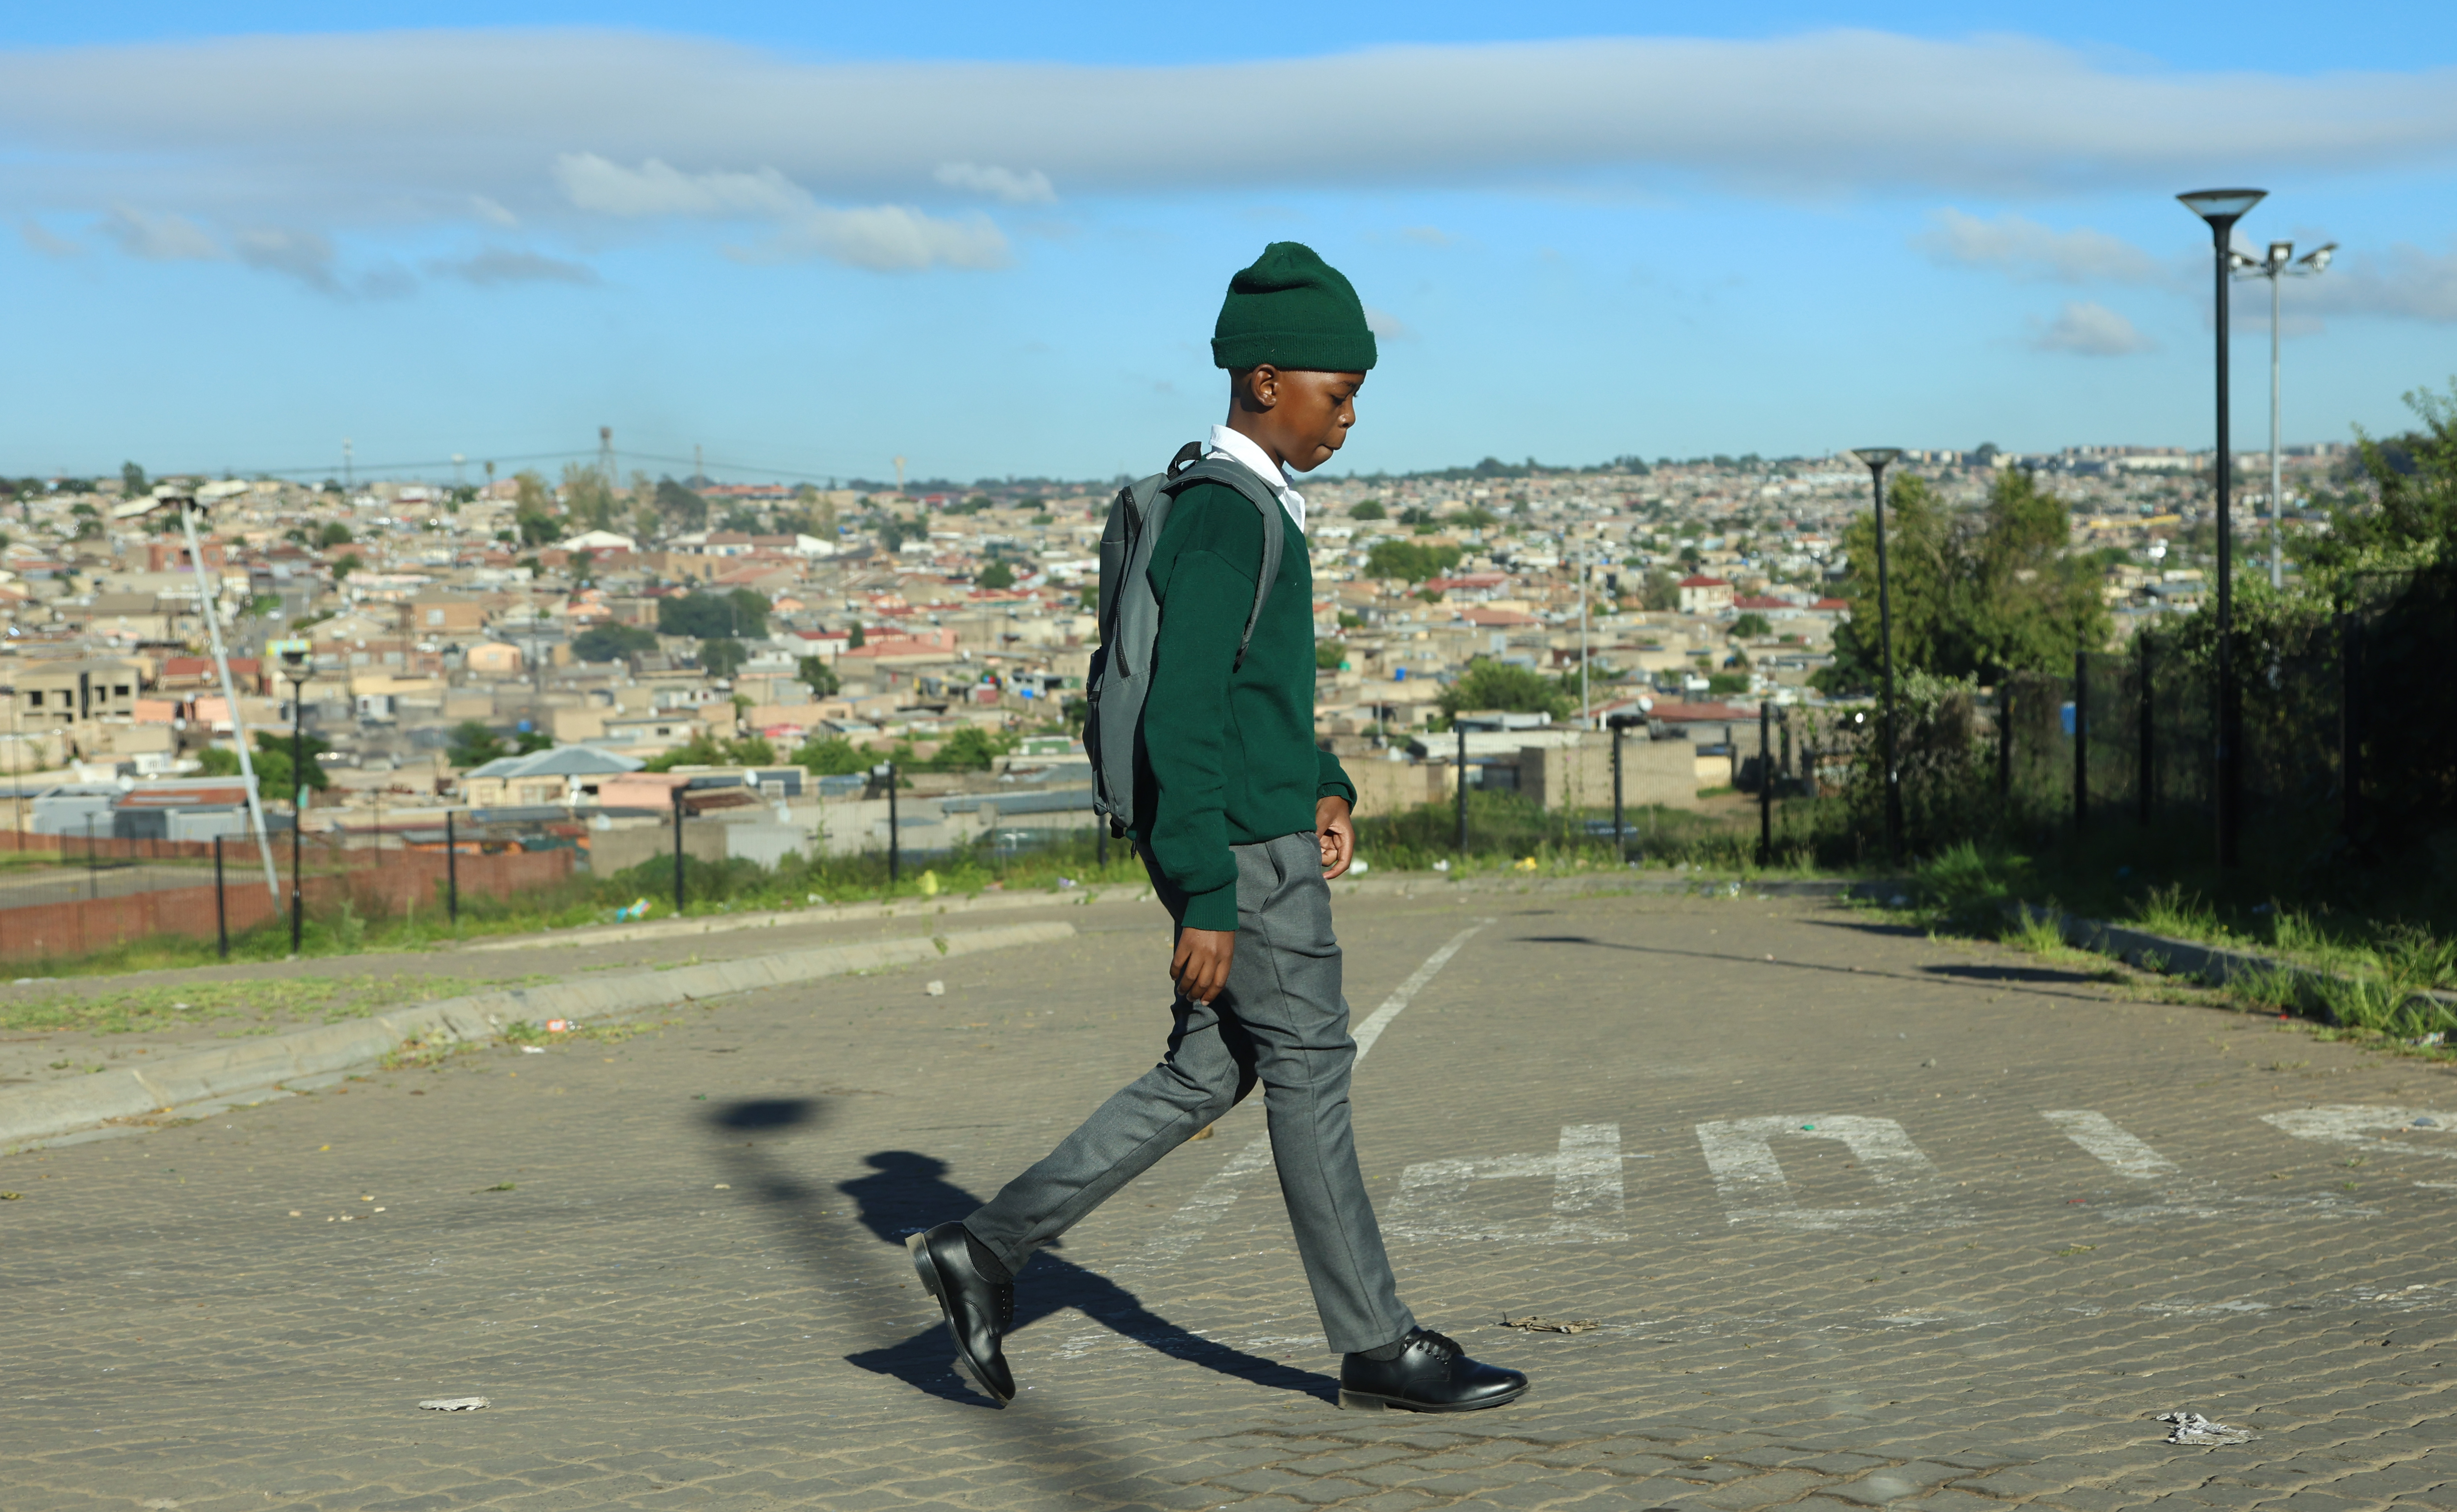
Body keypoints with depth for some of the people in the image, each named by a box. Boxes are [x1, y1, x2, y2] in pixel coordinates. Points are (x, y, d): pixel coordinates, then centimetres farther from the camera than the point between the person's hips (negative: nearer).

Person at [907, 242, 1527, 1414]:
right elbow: (1182, 719, -22)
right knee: (1311, 1073, -1)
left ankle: (989, 1246, 15)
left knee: (1208, 1076, 13)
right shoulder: (1222, 522, -18)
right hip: (1240, 853, -10)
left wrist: (1324, 786, 16)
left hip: (1266, 832, 10)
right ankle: (1376, 1347, 11)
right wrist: (1208, 905, -22)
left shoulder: (1251, 507, 15)